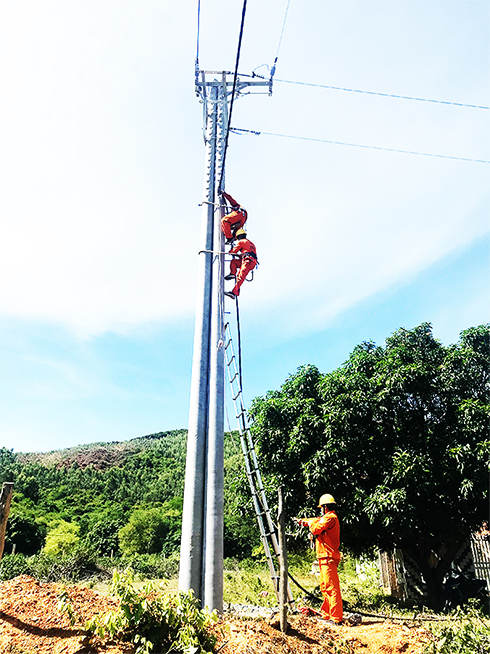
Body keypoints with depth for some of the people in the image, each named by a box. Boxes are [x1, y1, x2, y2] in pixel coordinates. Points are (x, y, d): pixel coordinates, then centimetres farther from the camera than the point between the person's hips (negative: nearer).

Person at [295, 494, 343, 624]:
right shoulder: (329, 518, 17)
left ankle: (336, 618, -9)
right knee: (325, 587, 16)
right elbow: (316, 521, 33)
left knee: (332, 588, -10)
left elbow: (315, 529, -19)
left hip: (328, 558, -11)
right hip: (326, 559, 11)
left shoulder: (329, 518, -14)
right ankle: (326, 614, 22)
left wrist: (310, 522, 0)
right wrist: (302, 520, 42)